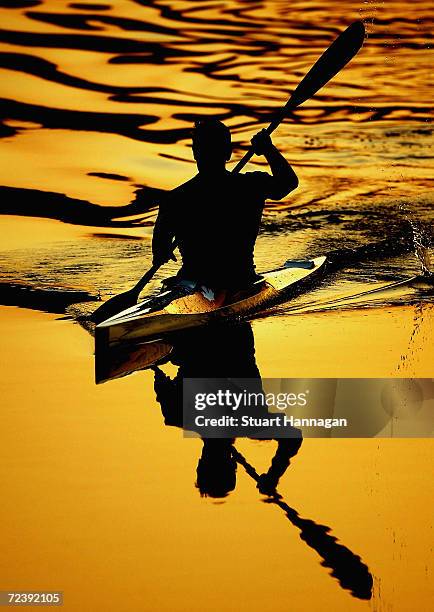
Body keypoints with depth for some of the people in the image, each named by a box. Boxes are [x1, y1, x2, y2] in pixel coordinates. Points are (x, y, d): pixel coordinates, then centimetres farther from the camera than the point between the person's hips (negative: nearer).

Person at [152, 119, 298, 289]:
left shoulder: (174, 200, -15)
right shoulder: (252, 186, -14)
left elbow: (160, 251, -5)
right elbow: (289, 180, 6)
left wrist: (163, 255, 19)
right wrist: (268, 148, 18)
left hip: (193, 282, -1)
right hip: (241, 283, 1)